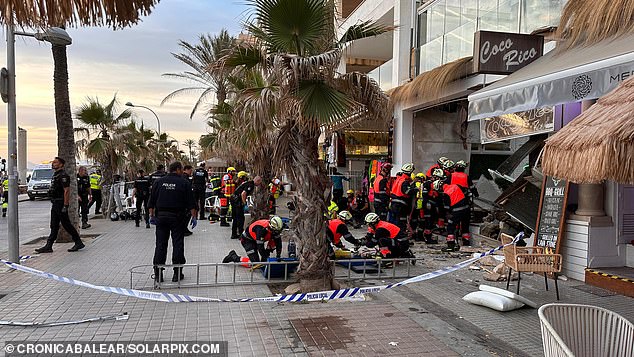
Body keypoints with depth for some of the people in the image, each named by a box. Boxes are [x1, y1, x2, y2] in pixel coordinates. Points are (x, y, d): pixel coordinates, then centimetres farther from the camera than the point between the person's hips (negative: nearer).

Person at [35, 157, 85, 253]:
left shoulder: (63, 175, -16)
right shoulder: (55, 175, 16)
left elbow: (66, 191, -21)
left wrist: (65, 206, -24)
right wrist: (54, 203, 21)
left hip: (60, 204, -10)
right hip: (55, 204, 10)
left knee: (66, 224, -4)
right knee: (54, 226, 9)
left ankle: (78, 243, 5)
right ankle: (48, 246, 12)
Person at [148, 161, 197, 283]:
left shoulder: (158, 181, 6)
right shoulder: (184, 183, -4)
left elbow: (151, 201, 6)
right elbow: (191, 203, -5)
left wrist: (152, 216, 11)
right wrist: (194, 217, 0)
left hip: (161, 216, 3)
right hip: (177, 217, -3)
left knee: (160, 245, 7)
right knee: (178, 244, 4)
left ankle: (158, 274, 10)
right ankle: (177, 273, 7)